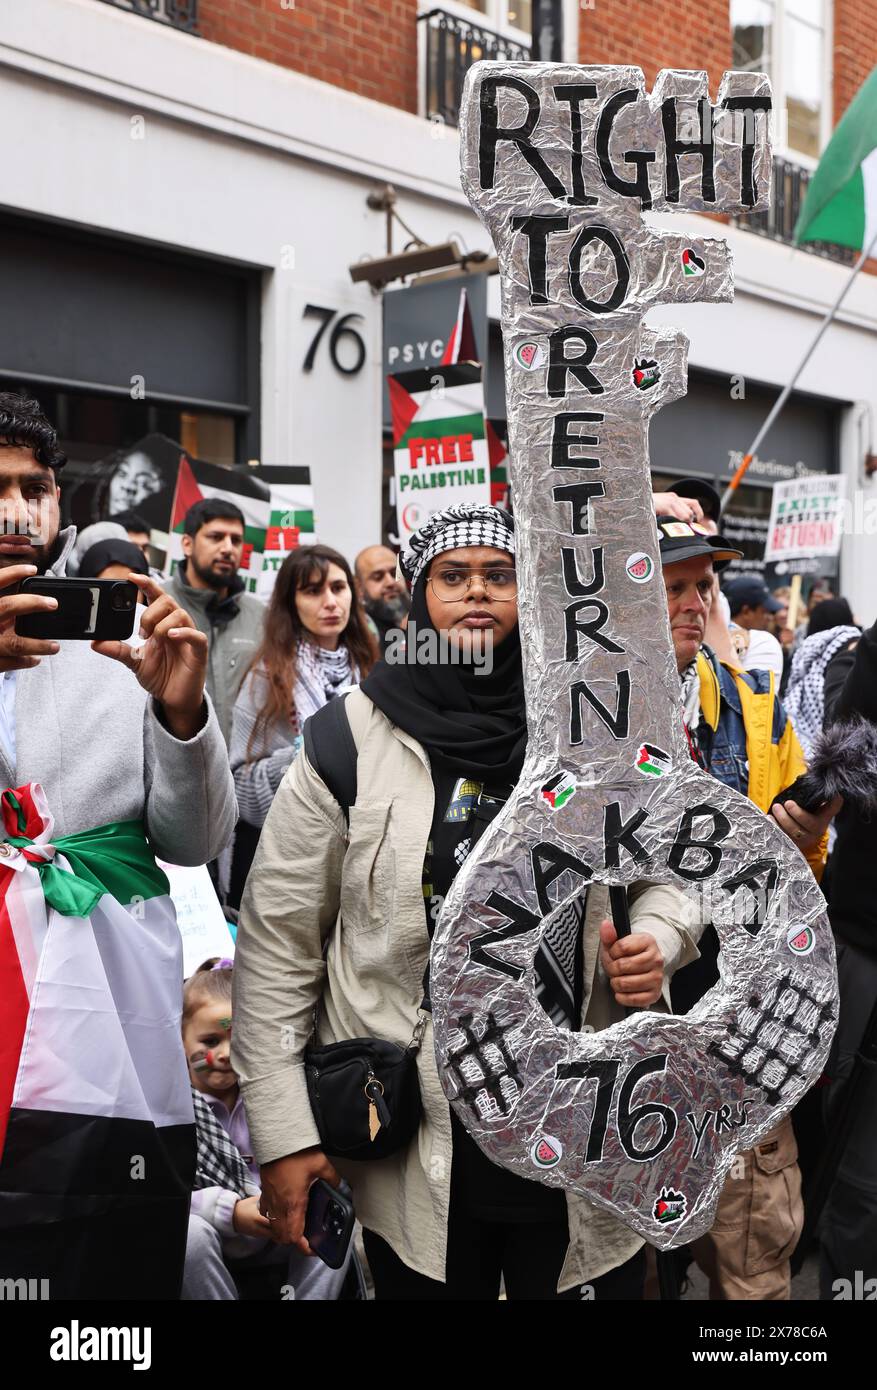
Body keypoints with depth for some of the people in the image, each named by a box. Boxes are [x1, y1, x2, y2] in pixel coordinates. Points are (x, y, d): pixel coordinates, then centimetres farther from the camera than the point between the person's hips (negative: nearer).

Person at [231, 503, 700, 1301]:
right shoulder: (348, 740, -6)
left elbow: (665, 870, 14)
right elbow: (279, 939, -4)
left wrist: (657, 937, -9)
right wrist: (282, 1132, -7)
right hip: (416, 1139, -2)